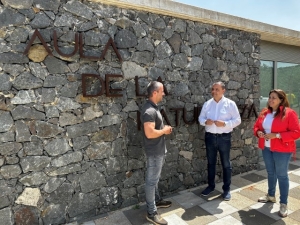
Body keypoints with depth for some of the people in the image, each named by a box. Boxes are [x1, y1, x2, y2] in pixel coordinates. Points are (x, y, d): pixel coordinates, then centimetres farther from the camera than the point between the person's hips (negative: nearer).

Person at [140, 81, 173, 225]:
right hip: (154, 151, -10)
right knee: (151, 180, 1)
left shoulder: (153, 107, 9)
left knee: (155, 178, 23)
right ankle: (151, 213, 15)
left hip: (159, 150, 10)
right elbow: (149, 133, -31)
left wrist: (165, 129, 6)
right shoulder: (149, 110, -24)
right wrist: (164, 131, -16)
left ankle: (157, 200, 41)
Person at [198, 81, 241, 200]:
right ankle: (211, 185, 32)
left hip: (224, 137, -3)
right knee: (210, 163, 15)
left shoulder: (230, 104, -5)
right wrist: (205, 121, -15)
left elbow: (237, 120, -5)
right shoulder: (207, 104, 5)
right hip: (210, 137, 3)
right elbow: (201, 117, 8)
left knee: (226, 164, 10)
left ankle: (226, 189, 25)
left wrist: (225, 124, -21)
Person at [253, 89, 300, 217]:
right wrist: (258, 132, -8)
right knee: (270, 172, 18)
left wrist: (277, 135, -23)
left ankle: (283, 204, 16)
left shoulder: (289, 113, -12)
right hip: (266, 148, 6)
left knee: (281, 175, 3)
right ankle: (271, 196, 36)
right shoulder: (264, 112, 6)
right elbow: (256, 126, 15)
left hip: (282, 150, -6)